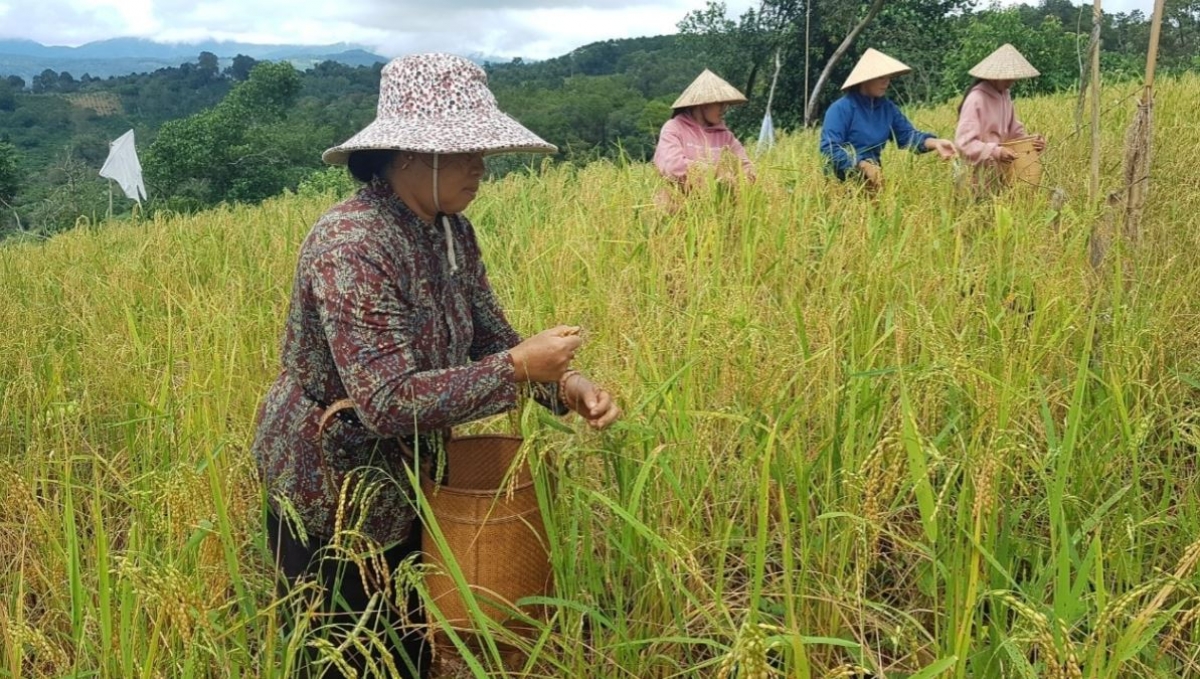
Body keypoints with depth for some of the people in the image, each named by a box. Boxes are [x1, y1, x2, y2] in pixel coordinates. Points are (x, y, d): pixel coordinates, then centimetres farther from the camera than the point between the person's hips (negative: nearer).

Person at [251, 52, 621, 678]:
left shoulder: (452, 233, -3)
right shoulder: (352, 247, -29)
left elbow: (491, 337, 3)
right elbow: (390, 401, -33)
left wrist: (566, 383, -15)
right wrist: (516, 368, -31)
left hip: (403, 486, 8)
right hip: (332, 499, -8)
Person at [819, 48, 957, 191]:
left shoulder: (887, 108, 13)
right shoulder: (841, 109, -10)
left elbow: (908, 134, 12)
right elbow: (829, 148, -16)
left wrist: (935, 143, -8)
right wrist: (863, 165, -24)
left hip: (872, 176, 6)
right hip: (843, 180, -6)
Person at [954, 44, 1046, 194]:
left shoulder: (1005, 96, 9)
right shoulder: (976, 99, -16)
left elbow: (1014, 133, 16)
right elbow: (964, 143, -22)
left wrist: (1031, 141, -4)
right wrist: (996, 152, -31)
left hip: (1000, 172, 7)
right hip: (978, 175, -7)